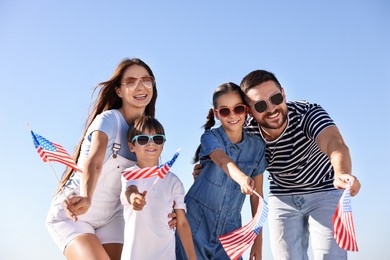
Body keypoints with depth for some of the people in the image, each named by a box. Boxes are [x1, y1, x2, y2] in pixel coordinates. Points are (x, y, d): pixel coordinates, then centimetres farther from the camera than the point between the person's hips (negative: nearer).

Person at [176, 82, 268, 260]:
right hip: (196, 223, -2)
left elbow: (257, 195, 2)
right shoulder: (210, 137, -10)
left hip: (229, 227, 3)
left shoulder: (257, 146, -2)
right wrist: (242, 179, -54)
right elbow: (223, 162, -32)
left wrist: (258, 241, 1)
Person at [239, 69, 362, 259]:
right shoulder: (248, 133, -19)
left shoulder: (308, 113, -30)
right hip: (282, 198, 3)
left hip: (325, 191, -3)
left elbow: (334, 143, -51)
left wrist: (342, 173, -72)